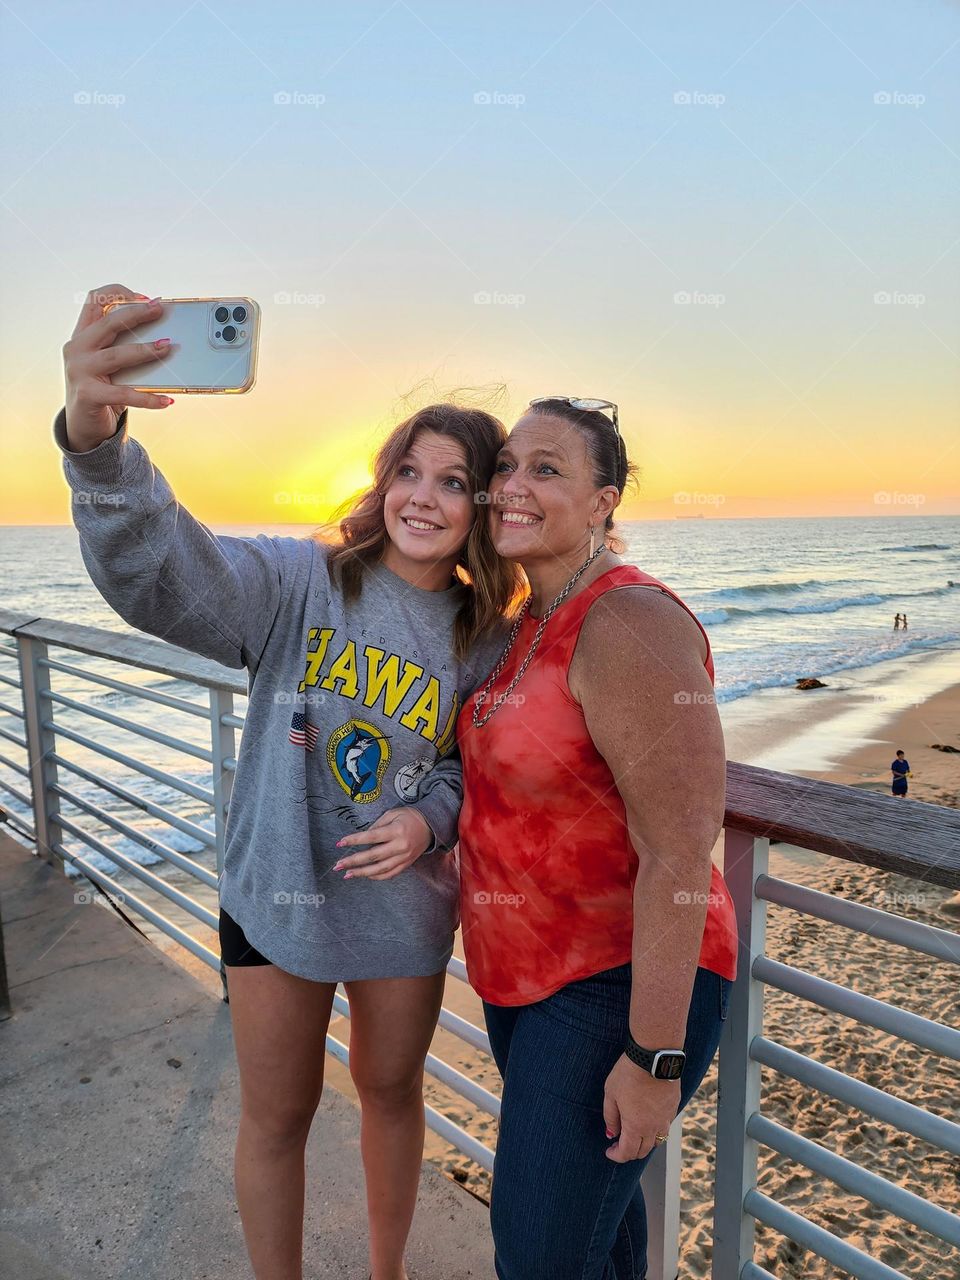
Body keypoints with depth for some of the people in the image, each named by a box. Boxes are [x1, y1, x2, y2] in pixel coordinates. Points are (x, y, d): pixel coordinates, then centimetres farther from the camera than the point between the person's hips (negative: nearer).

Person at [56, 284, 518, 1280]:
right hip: (277, 898, -2)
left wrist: (430, 822, -18)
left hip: (405, 910, 3)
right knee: (277, 1115, 17)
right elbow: (159, 569, -33)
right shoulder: (300, 582, -17)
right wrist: (96, 440, -51)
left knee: (391, 1092, 25)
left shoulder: (486, 640, -7)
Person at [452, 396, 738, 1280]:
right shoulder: (532, 620, 5)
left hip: (620, 988, -8)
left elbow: (678, 855, -26)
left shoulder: (630, 625, -24)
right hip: (527, 972, 9)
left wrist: (656, 1057, -22)